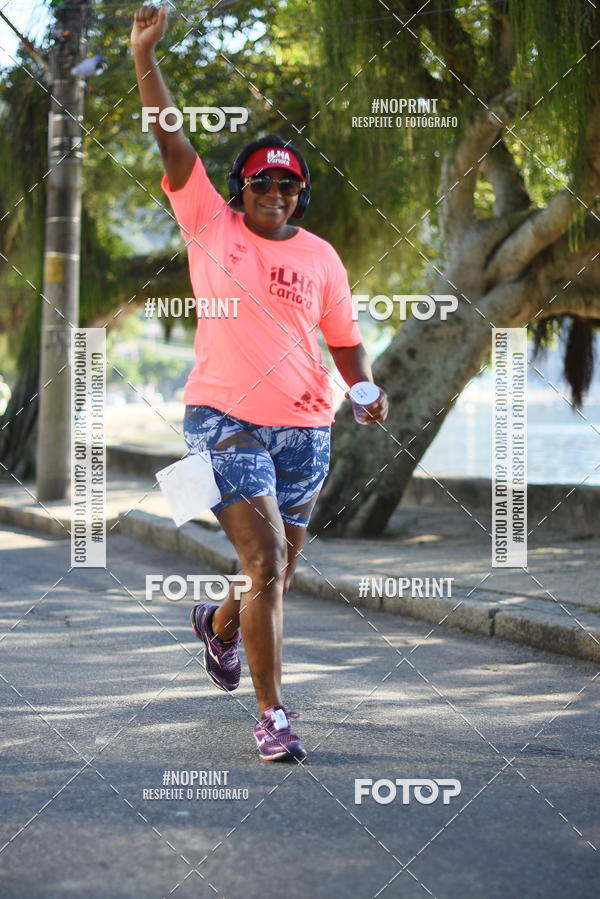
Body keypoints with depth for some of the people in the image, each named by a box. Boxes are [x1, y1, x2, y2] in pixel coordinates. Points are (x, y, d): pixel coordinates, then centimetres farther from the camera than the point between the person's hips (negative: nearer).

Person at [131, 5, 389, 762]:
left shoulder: (320, 257, 8)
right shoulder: (210, 224, 2)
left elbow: (344, 340, 13)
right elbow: (170, 139, -4)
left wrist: (367, 390, -6)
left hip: (304, 429, 4)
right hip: (225, 422, -3)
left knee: (278, 570, 14)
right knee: (267, 565, -15)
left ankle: (219, 623, 49)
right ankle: (271, 715, -7)